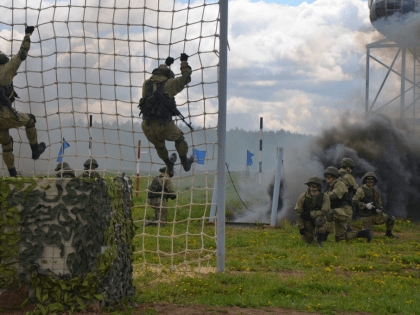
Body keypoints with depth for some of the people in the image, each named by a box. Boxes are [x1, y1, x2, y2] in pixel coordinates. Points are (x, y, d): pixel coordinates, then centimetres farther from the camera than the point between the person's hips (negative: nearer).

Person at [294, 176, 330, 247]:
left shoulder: (324, 197, -19)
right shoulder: (303, 197, -17)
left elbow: (324, 211, -20)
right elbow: (299, 213, -9)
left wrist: (310, 214, -28)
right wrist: (301, 227, -9)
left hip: (318, 217, -2)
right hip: (307, 220, 2)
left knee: (318, 220, -38)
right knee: (307, 241, -1)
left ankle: (320, 240, -18)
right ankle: (312, 234, 36)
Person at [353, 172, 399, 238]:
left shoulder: (374, 191, 10)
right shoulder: (361, 190, -10)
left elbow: (379, 203, 19)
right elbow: (354, 201, -17)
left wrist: (379, 209, -4)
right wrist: (365, 205, -24)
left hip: (375, 215, 6)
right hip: (366, 217, -6)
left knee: (391, 218, -5)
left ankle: (388, 233, 16)